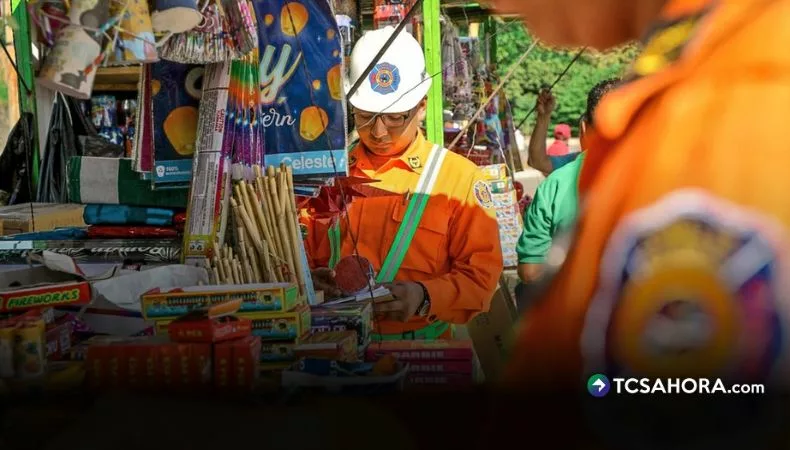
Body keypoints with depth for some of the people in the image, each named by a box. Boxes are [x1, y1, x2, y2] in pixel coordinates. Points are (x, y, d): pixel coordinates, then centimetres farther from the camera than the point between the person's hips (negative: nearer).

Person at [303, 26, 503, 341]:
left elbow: (480, 273, -1)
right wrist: (311, 278, -6)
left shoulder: (460, 177, 1)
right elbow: (300, 254, 15)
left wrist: (425, 297, -17)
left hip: (423, 344, -3)